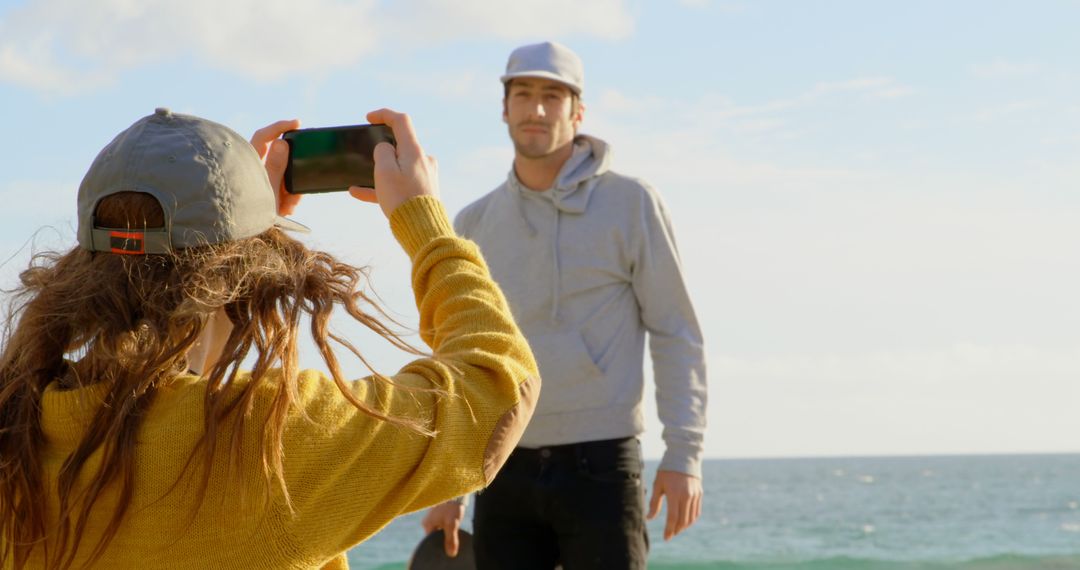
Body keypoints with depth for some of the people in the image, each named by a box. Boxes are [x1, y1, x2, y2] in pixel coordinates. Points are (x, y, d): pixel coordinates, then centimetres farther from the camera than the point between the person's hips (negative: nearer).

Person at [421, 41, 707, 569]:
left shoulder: (630, 203, -1)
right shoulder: (473, 224, 10)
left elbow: (676, 336, -1)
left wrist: (684, 454, -10)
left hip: (600, 466, -3)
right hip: (504, 472, 4)